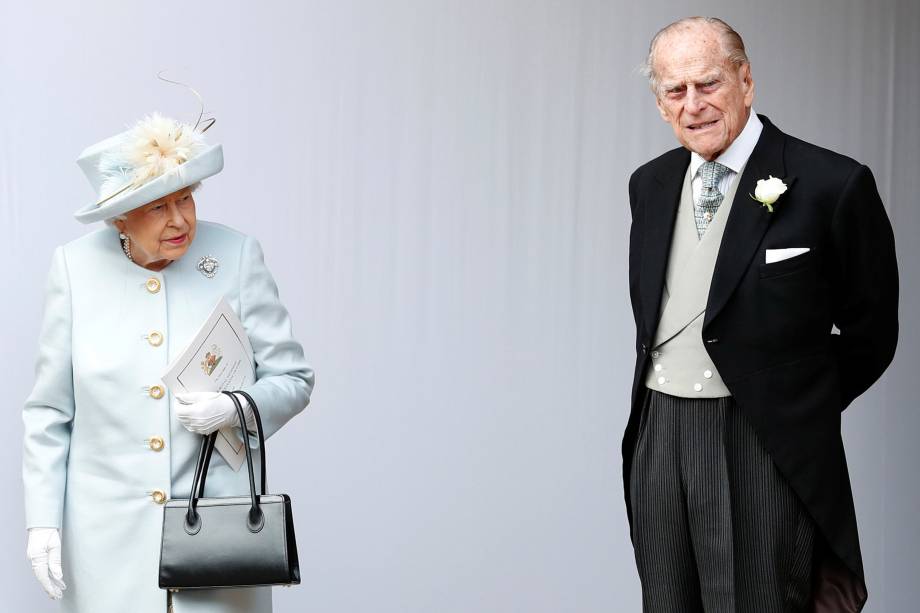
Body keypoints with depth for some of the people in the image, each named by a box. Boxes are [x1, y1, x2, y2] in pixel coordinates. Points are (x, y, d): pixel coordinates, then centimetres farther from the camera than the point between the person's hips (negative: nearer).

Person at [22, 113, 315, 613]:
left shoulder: (236, 257, -4)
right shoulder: (76, 267, -2)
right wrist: (42, 521, 0)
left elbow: (292, 379, 1)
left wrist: (234, 408, -18)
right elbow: (49, 411, 4)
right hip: (110, 535, 1)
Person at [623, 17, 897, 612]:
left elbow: (870, 333, 0)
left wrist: (792, 409, 7)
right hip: (656, 436, 6)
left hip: (763, 450, -5)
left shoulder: (833, 185, -10)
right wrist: (667, 412, 14)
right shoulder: (649, 185, 9)